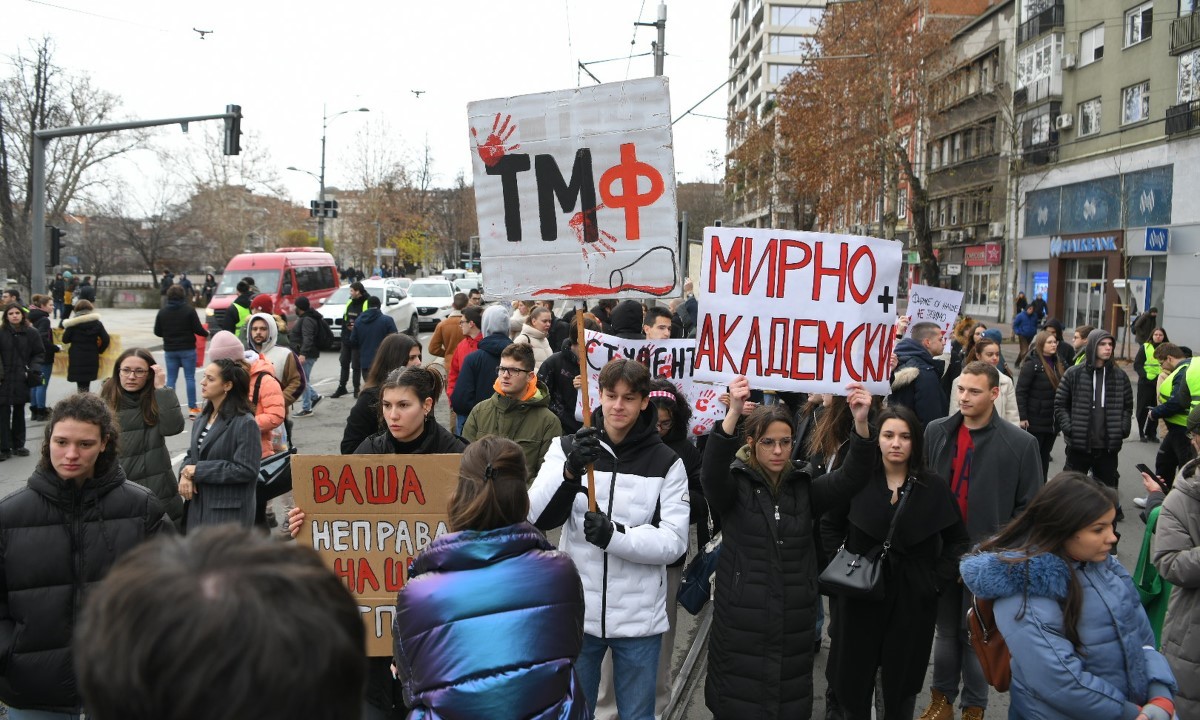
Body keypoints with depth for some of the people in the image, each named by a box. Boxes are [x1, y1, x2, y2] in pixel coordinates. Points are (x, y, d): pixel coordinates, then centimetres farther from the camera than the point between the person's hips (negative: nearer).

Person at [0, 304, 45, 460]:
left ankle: (18, 445, 23)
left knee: (19, 412, 13)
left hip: (22, 380, 2)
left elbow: (38, 354, 8)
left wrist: (34, 369, -8)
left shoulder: (32, 333, 3)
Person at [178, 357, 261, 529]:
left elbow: (246, 470, -19)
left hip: (229, 513, -8)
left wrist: (198, 470, -15)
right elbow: (191, 455, 19)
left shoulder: (245, 423, -15)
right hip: (198, 507, 8)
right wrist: (185, 474, -5)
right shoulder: (202, 419, 11)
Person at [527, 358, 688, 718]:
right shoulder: (567, 447, 0)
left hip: (639, 618, -1)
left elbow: (674, 540, -9)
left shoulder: (666, 462, -2)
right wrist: (570, 470, -27)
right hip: (577, 612, 1)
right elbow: (537, 519, -10)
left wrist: (615, 536, -25)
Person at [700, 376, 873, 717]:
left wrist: (861, 421, -25)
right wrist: (733, 412, -41)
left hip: (794, 623, 3)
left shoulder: (804, 489, 6)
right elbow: (711, 471, -25)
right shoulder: (734, 486, -4)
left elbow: (852, 476, -7)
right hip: (741, 623, -3)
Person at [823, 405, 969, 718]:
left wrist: (938, 580, -3)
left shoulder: (934, 487, -4)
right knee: (853, 677, 10)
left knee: (901, 681, 12)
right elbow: (830, 527, 4)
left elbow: (958, 540, 6)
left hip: (913, 601, 0)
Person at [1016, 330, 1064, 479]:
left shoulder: (1057, 364, 12)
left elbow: (1061, 390, 18)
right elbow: (1021, 391, -14)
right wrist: (1023, 417, -18)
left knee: (1045, 456, 12)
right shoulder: (1032, 364, -11)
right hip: (1035, 420, -7)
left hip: (1052, 421, 7)